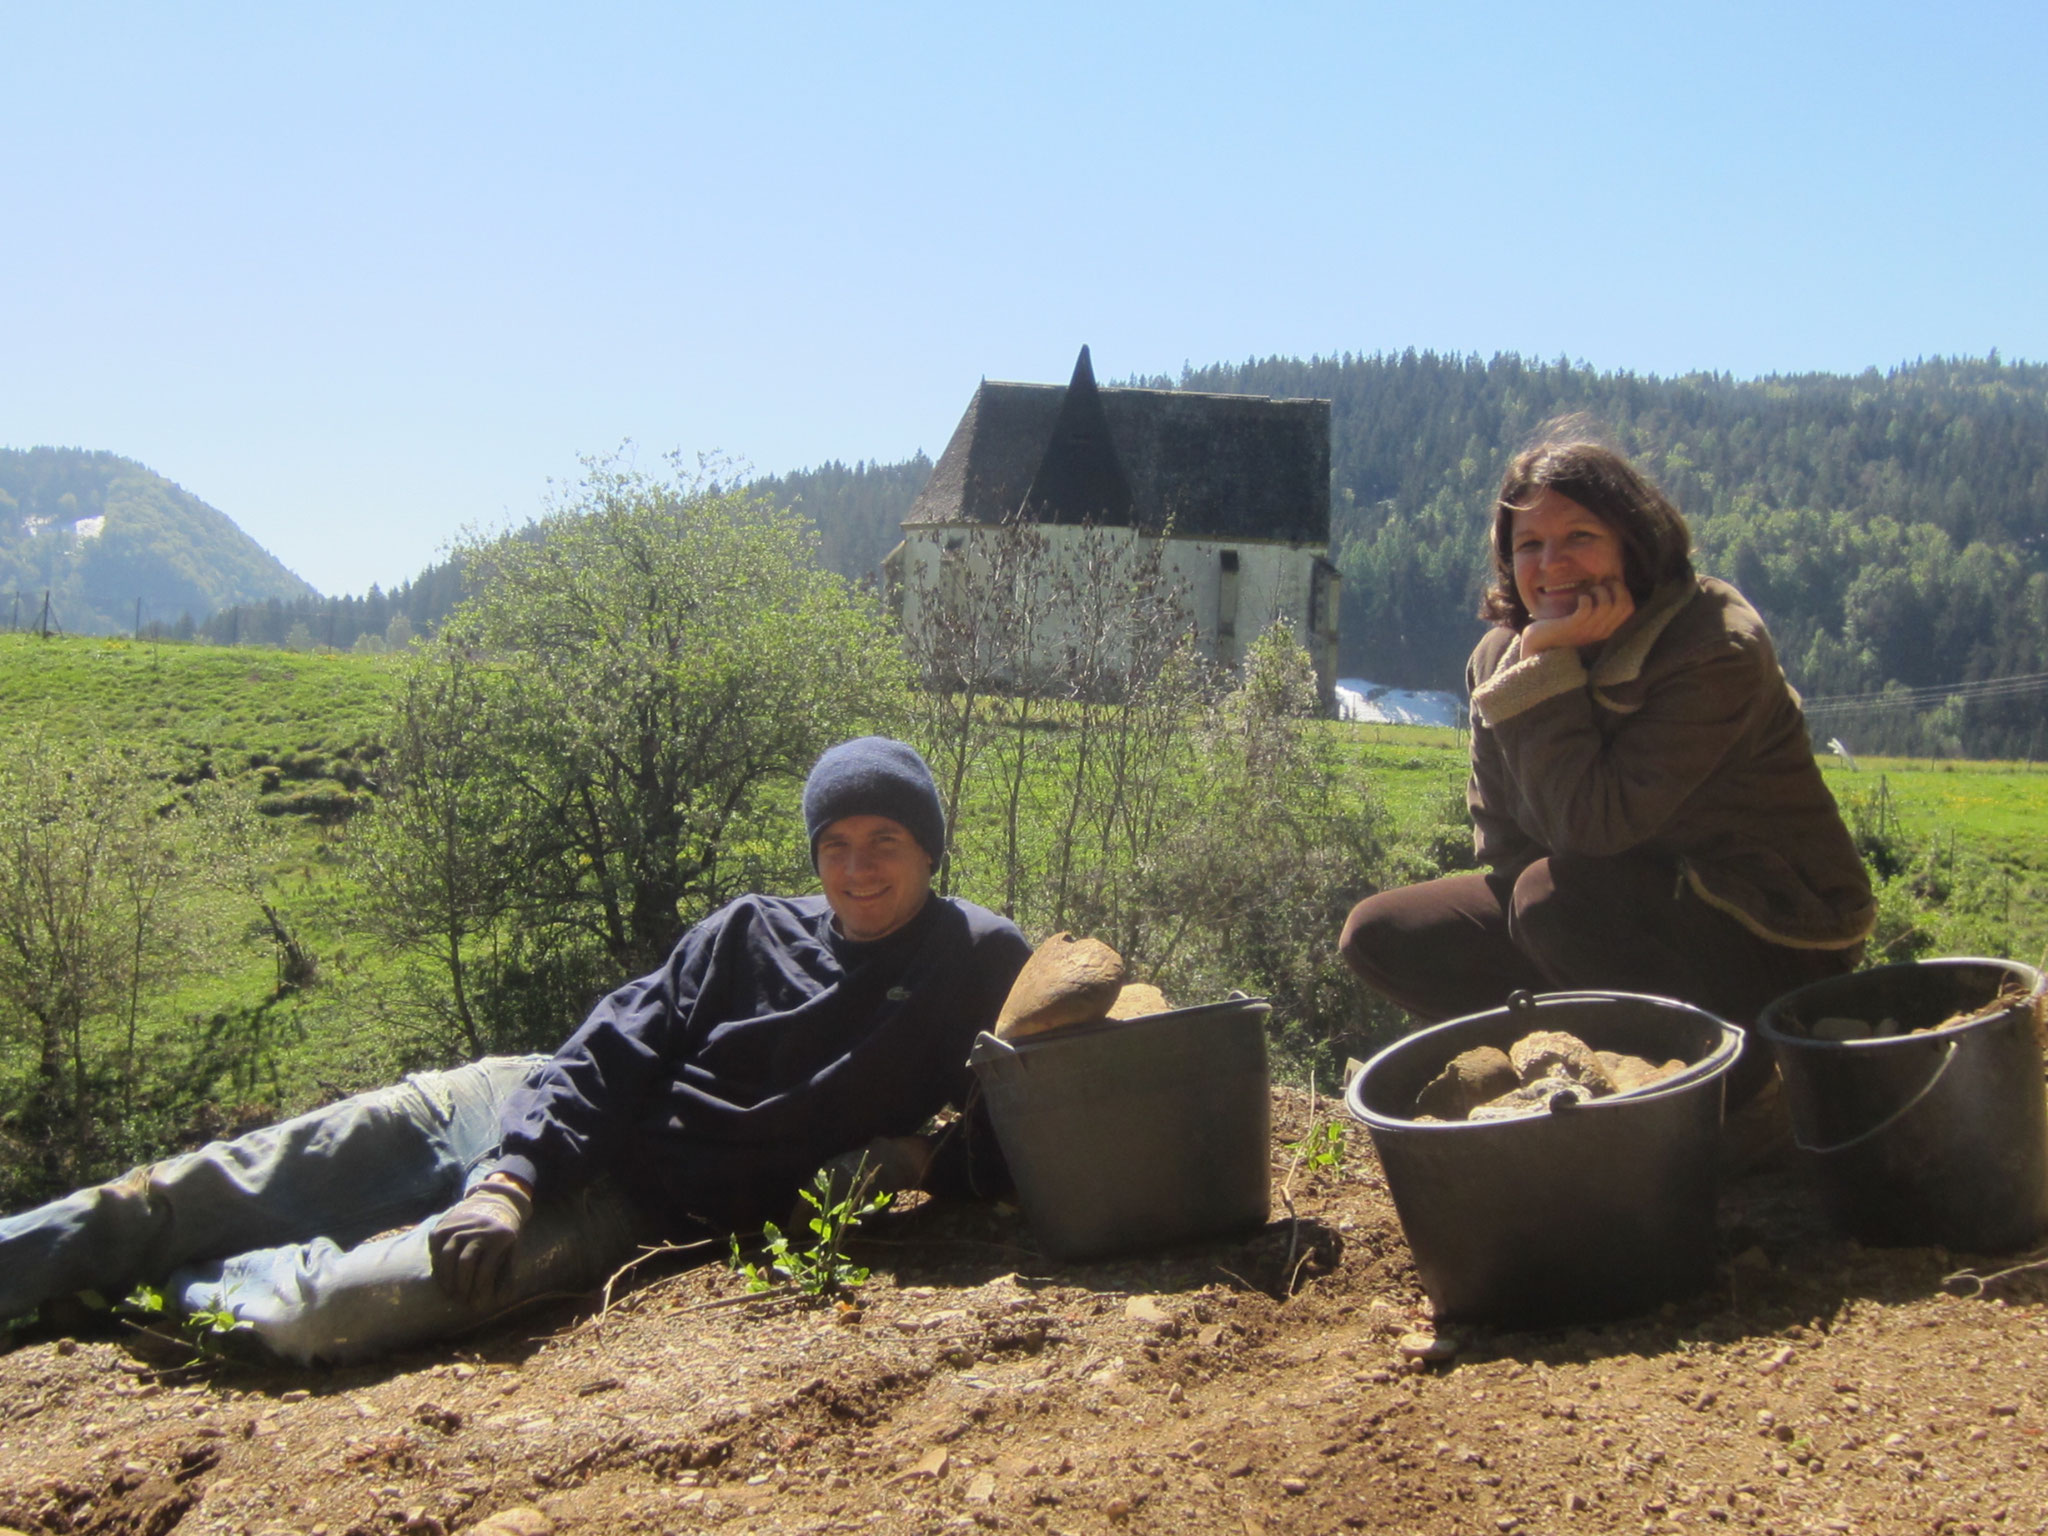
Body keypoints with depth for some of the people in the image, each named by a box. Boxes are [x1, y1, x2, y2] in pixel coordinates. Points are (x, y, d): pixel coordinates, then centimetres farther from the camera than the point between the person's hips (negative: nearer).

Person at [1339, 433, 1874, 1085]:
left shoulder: (1718, 655, -22)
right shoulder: (1501, 655, -2)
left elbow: (1591, 825, -28)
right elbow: (1503, 846, -1)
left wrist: (1549, 666, -27)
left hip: (1772, 943, -7)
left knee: (1554, 898, -34)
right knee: (1380, 935, -4)